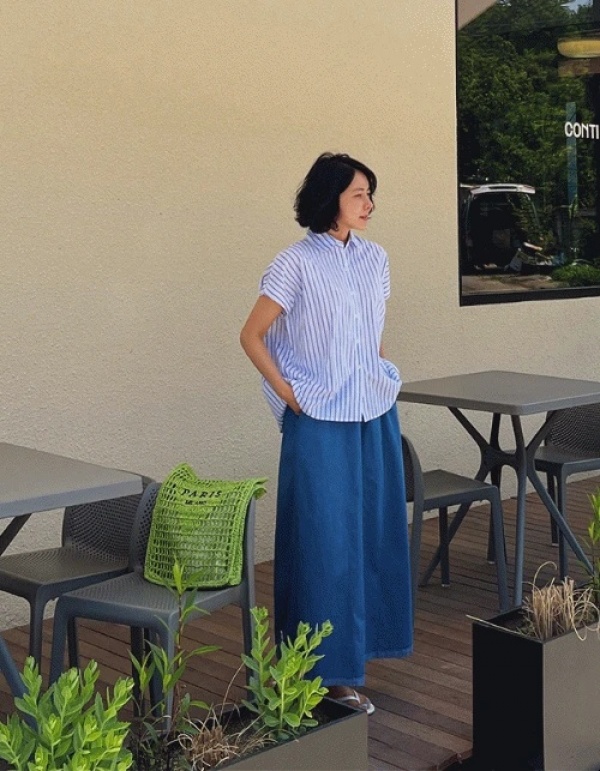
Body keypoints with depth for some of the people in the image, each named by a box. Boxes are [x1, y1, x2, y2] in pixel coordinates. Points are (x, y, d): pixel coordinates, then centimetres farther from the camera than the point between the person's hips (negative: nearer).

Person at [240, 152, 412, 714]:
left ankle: (359, 641, 28)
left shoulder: (374, 258, 8)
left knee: (374, 531, 11)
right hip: (321, 422, -6)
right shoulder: (297, 264, -10)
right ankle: (329, 668, 11)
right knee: (326, 541, 0)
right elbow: (252, 336, -6)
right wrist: (289, 396, -9)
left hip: (376, 416, 6)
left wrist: (381, 378, 12)